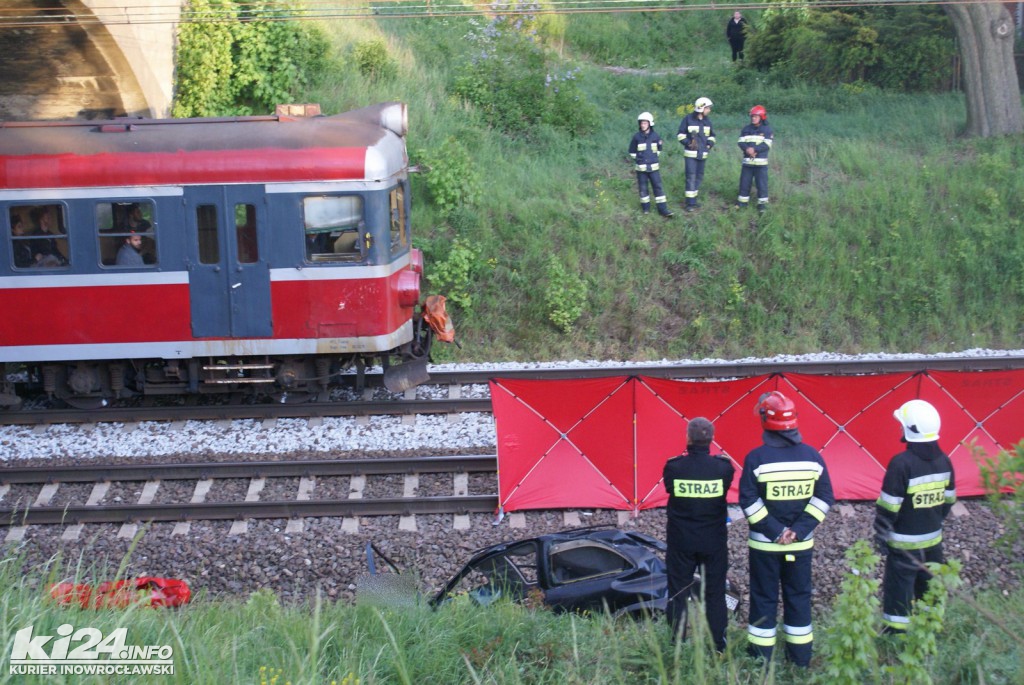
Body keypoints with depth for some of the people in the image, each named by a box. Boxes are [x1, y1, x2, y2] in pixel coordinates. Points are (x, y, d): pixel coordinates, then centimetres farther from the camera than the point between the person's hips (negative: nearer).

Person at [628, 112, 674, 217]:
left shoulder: (655, 136, -1)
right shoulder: (636, 137, -4)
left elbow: (659, 148, 17)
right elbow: (632, 151, 7)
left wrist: (655, 156, 8)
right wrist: (636, 158, -2)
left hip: (653, 167, 0)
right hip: (641, 167, 0)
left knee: (658, 187, -3)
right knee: (643, 188, 6)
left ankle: (662, 209, -3)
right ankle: (646, 207, 19)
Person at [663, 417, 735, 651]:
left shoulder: (674, 467, -16)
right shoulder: (723, 467, -14)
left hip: (681, 541, 0)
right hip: (714, 541, 1)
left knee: (678, 592, 12)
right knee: (715, 593, 14)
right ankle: (718, 646, 19)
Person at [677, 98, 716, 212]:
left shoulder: (707, 120, 9)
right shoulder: (688, 119, -8)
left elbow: (711, 135, 20)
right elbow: (681, 135, -3)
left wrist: (710, 144, 2)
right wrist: (688, 143, -17)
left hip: (702, 154, 6)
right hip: (690, 153, -6)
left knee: (699, 177, 11)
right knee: (691, 177, -11)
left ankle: (693, 199, 23)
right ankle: (690, 203, -10)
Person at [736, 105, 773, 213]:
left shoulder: (767, 129, -2)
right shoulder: (746, 129, 10)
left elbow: (767, 145, -12)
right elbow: (741, 142, -1)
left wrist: (754, 149, -24)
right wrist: (747, 149, -22)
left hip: (761, 162, -4)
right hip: (747, 161, 4)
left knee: (761, 183, -4)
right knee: (744, 182, 7)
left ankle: (762, 203, 2)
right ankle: (742, 201, 18)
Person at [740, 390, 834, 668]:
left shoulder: (757, 457, -13)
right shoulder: (812, 455, -2)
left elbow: (749, 500, -16)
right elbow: (824, 498, -3)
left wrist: (774, 531, -13)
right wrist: (799, 530, -8)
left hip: (764, 544, -3)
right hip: (801, 544, 3)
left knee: (764, 597, 8)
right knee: (799, 596, 14)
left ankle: (761, 656, 14)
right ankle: (800, 656, 21)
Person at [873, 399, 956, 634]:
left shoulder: (902, 463, -21)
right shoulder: (944, 461, 0)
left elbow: (888, 506, -18)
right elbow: (949, 500, 11)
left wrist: (880, 535, -8)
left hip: (904, 544, -7)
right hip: (933, 541, 7)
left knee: (898, 592, 2)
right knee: (929, 590, 20)